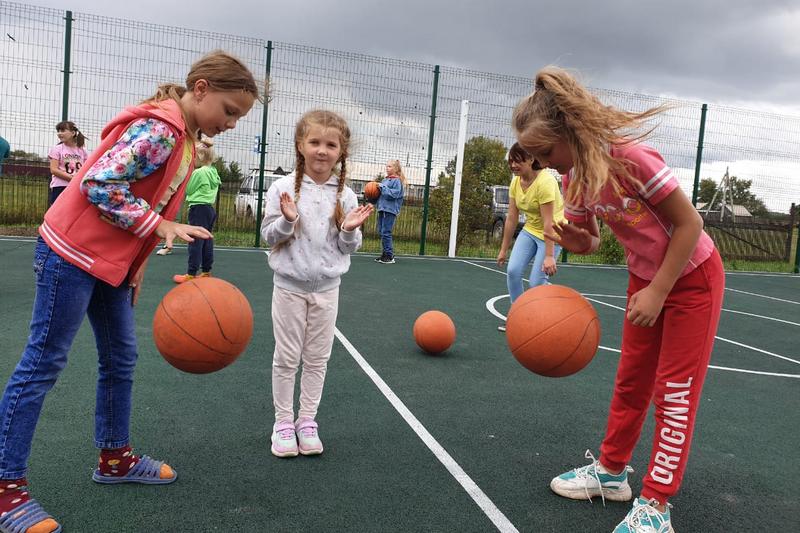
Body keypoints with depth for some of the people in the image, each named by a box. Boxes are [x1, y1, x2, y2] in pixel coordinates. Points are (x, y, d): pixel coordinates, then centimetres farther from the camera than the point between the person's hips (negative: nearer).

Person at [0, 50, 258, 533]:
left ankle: (115, 458, 28)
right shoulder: (158, 130, -20)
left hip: (111, 261, 10)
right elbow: (99, 184, -24)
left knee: (121, 358, 14)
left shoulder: (184, 139, 10)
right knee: (44, 363, -3)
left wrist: (136, 269, 15)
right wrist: (159, 224, -24)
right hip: (74, 255, -10)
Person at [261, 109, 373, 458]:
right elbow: (269, 236, -4)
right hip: (290, 285, -2)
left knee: (317, 358, 10)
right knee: (286, 357, 8)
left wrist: (350, 230, -16)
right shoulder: (284, 188, -7)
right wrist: (287, 220, -22)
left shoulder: (345, 196, -1)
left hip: (327, 288, 2)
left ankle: (307, 420, 25)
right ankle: (283, 422, 22)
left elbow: (348, 248, 4)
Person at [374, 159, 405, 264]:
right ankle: (385, 254, 18)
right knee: (381, 232, 10)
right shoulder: (385, 180, 16)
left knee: (386, 233, -10)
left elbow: (394, 194, -18)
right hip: (382, 208, 8)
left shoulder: (397, 181, -6)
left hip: (390, 210, -8)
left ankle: (390, 256, -5)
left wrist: (382, 187, -16)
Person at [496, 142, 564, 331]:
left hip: (552, 233, -6)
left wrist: (549, 256, -30)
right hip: (530, 230, 6)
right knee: (513, 270, -9)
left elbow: (548, 222, -29)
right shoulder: (515, 182, -3)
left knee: (536, 282, -11)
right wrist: (503, 249, 4)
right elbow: (511, 217, 1)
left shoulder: (545, 182, -25)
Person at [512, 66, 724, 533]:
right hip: (644, 278, 7)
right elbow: (589, 242, 1)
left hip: (693, 276, -6)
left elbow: (690, 222, -24)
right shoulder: (574, 179, -8)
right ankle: (611, 471, 28)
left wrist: (657, 292, -21)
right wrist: (568, 236, -24)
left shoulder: (631, 159, -31)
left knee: (675, 389, -1)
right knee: (631, 380, 14)